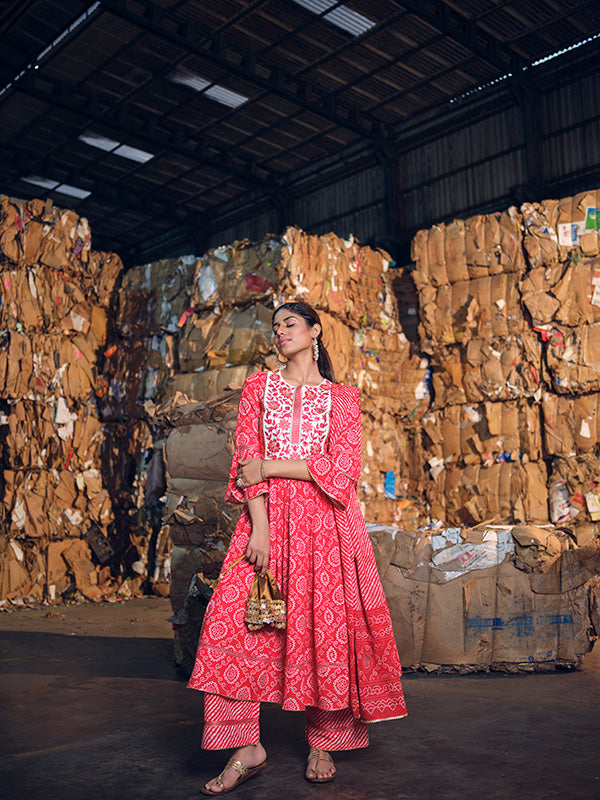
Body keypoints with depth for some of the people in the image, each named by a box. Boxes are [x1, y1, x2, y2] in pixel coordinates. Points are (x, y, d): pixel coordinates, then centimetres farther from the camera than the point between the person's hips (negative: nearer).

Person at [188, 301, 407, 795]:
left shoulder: (341, 398, 11)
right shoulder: (259, 387, 14)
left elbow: (344, 467, -2)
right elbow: (247, 460, 3)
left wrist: (271, 466, -8)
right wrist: (260, 527, -9)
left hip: (326, 520, -1)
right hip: (268, 515, 1)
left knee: (326, 627, -2)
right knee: (233, 622, -10)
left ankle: (323, 745, 14)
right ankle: (247, 748, -1)